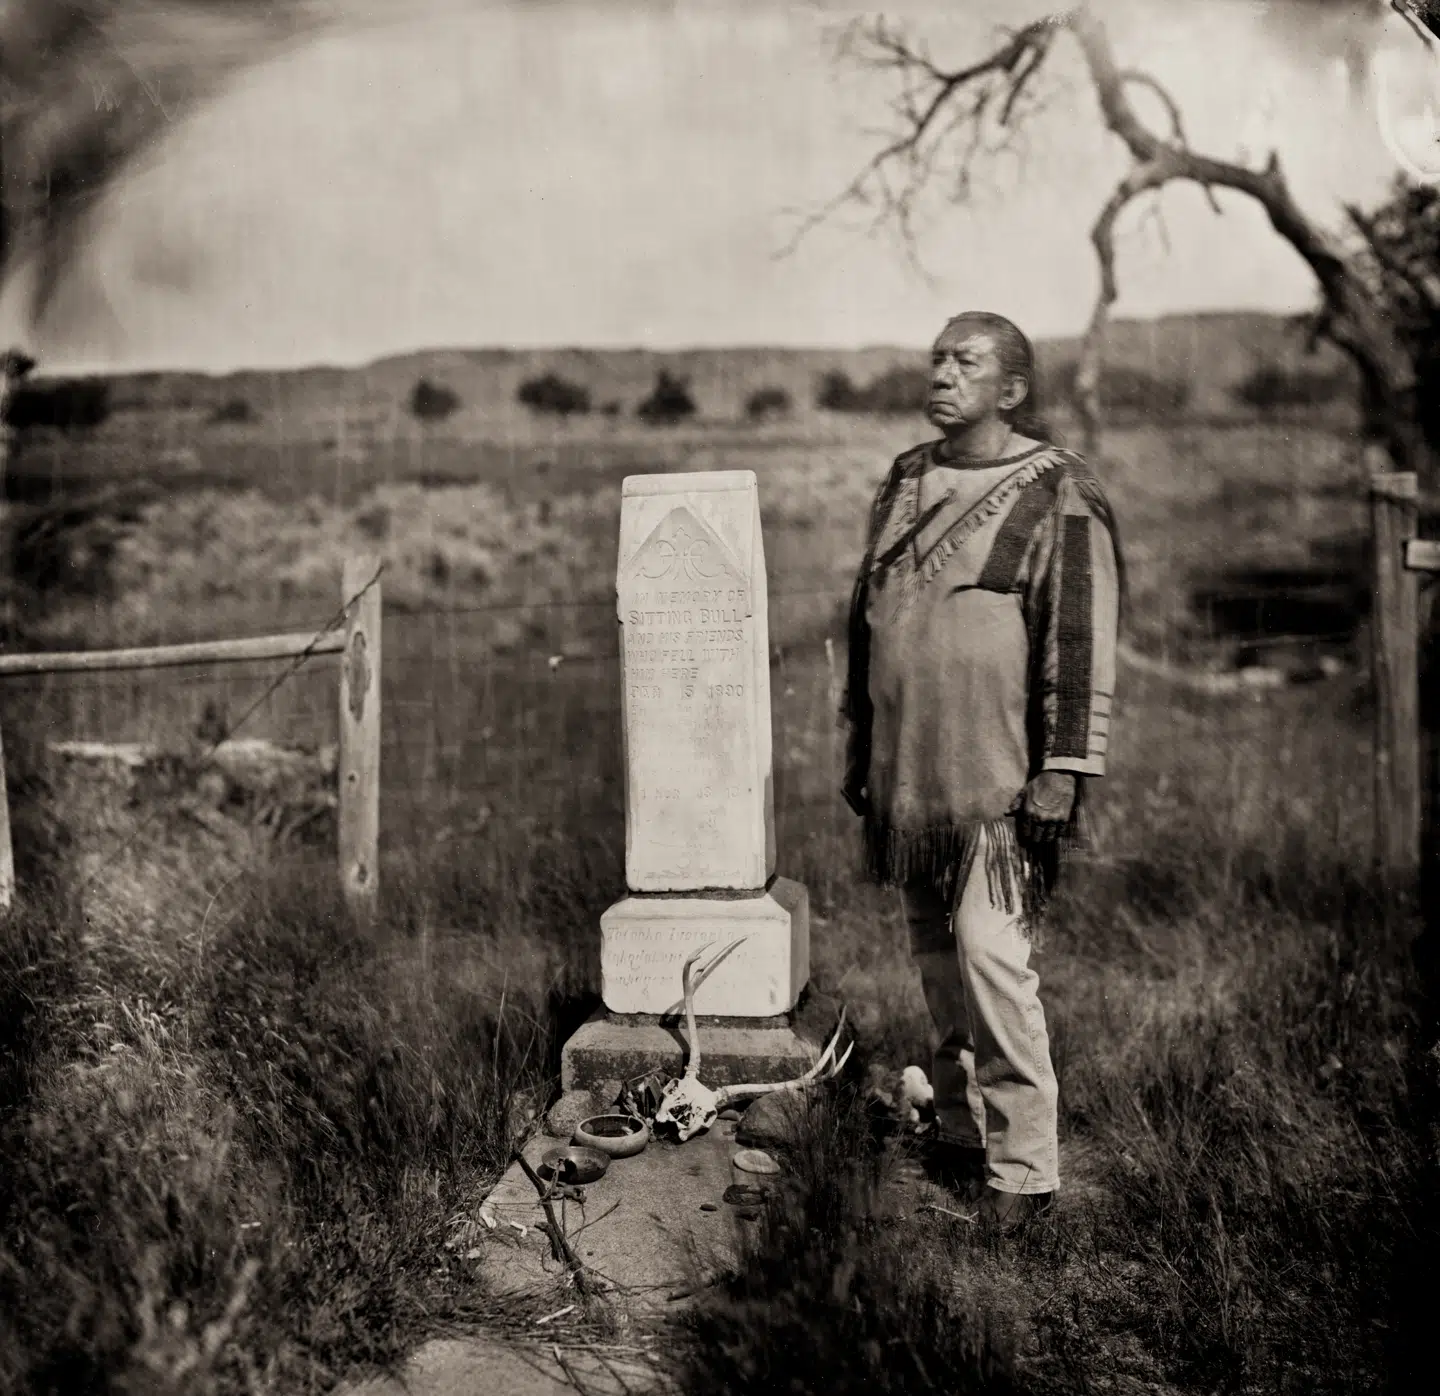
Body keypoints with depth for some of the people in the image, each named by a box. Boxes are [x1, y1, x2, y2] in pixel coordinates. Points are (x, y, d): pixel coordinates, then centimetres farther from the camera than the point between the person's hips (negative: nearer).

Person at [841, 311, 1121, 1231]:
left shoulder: (1059, 496, -7)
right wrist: (860, 747, 18)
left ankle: (1023, 1171, 3)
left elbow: (1081, 644, -10)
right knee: (937, 959, 13)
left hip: (1002, 784, -6)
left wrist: (1062, 773, -15)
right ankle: (961, 1136, 28)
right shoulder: (905, 482, 13)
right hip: (908, 780, 7)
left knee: (991, 959, -10)